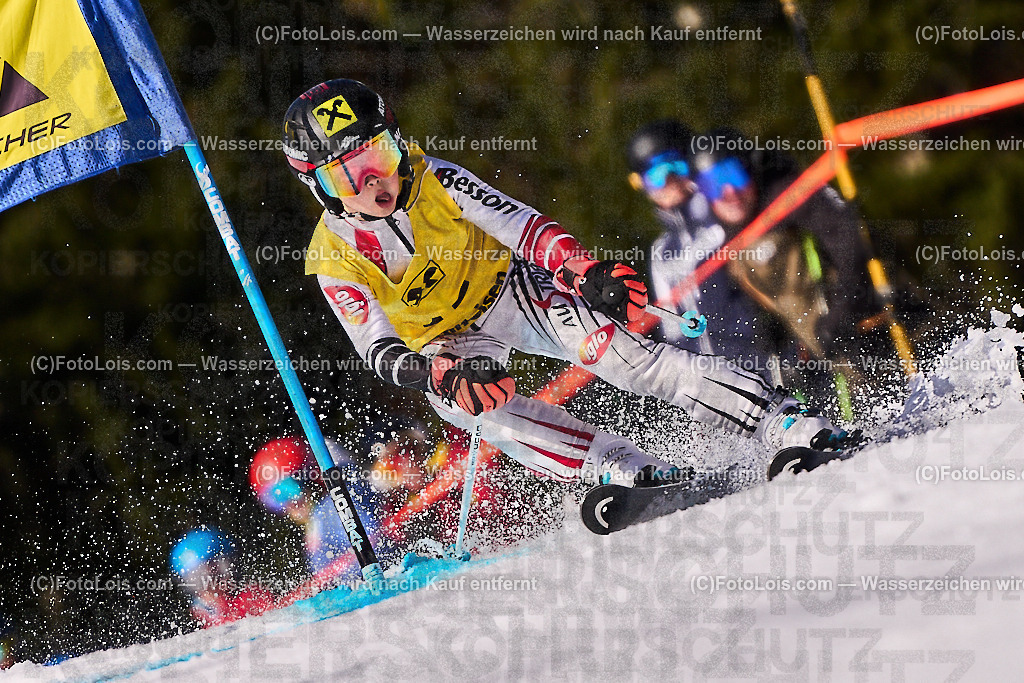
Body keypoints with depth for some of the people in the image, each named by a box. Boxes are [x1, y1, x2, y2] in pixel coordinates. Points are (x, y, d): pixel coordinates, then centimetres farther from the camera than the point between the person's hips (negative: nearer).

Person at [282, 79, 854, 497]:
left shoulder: (434, 181, -18)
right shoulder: (334, 258, -18)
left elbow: (519, 224, -24)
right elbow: (379, 351, -25)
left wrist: (583, 269, -44)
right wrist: (437, 374, -47)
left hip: (510, 287, 0)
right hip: (448, 343, 0)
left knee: (614, 348, -25)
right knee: (460, 398, -35)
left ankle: (784, 421, -28)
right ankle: (624, 470, -40)